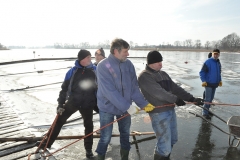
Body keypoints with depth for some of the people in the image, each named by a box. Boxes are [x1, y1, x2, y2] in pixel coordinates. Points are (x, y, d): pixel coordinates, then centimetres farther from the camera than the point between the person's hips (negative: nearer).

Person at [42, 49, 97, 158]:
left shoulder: (95, 70, -3)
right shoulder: (73, 71, -7)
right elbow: (64, 88, -2)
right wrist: (60, 104, -4)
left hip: (87, 103, 1)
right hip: (72, 101, 0)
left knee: (88, 126, 11)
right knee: (59, 121, 7)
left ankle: (88, 149, 29)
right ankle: (46, 143, 27)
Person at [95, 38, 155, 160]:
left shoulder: (128, 64, -3)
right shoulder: (103, 66, -18)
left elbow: (134, 87, -1)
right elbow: (109, 91, -25)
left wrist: (143, 103, -10)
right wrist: (127, 106, -26)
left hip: (125, 107, 5)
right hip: (108, 107, -5)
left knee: (125, 134, 19)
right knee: (106, 137, 6)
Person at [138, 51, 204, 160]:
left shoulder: (163, 74, 14)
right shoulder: (144, 76, -11)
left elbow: (175, 88, 10)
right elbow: (158, 92, -20)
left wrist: (192, 99, 1)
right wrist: (175, 99, -12)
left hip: (170, 110, 8)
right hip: (159, 113, -8)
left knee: (172, 139, 20)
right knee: (165, 143, -4)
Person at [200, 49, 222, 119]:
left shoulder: (218, 62, 9)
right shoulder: (208, 62, -13)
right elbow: (202, 72, -14)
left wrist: (220, 80, 14)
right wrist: (203, 81, -22)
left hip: (215, 84, 8)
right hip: (208, 84, -7)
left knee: (211, 98, 15)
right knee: (207, 99, -6)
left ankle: (207, 110, 29)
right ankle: (205, 113, 2)